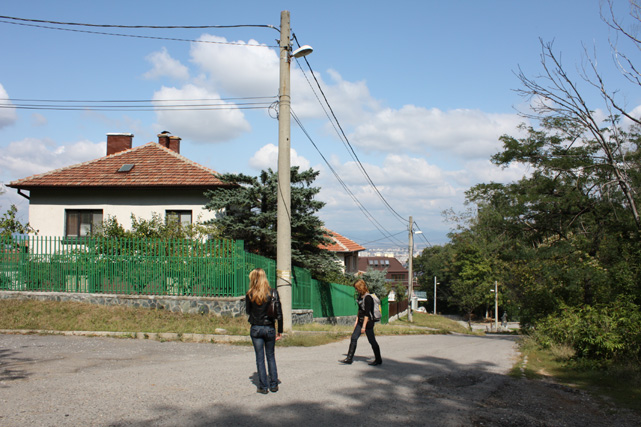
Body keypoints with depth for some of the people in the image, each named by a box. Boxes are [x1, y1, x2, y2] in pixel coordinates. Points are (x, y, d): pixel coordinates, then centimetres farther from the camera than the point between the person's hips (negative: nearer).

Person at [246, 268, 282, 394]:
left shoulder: (250, 295, -9)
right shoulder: (273, 293, -6)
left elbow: (248, 311, 5)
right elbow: (279, 314, -5)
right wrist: (279, 331, 2)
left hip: (255, 329, -1)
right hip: (270, 329, 1)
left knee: (260, 358, 8)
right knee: (271, 356, 16)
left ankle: (263, 386, 10)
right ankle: (273, 385, 18)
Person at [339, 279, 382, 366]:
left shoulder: (368, 298, -19)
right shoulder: (360, 296, 9)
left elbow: (367, 313, -20)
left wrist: (364, 326, -21)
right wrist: (356, 321, 17)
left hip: (368, 322, -9)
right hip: (361, 321, 9)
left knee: (372, 341, 2)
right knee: (354, 338, 3)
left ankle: (378, 359, 17)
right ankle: (349, 358, 6)